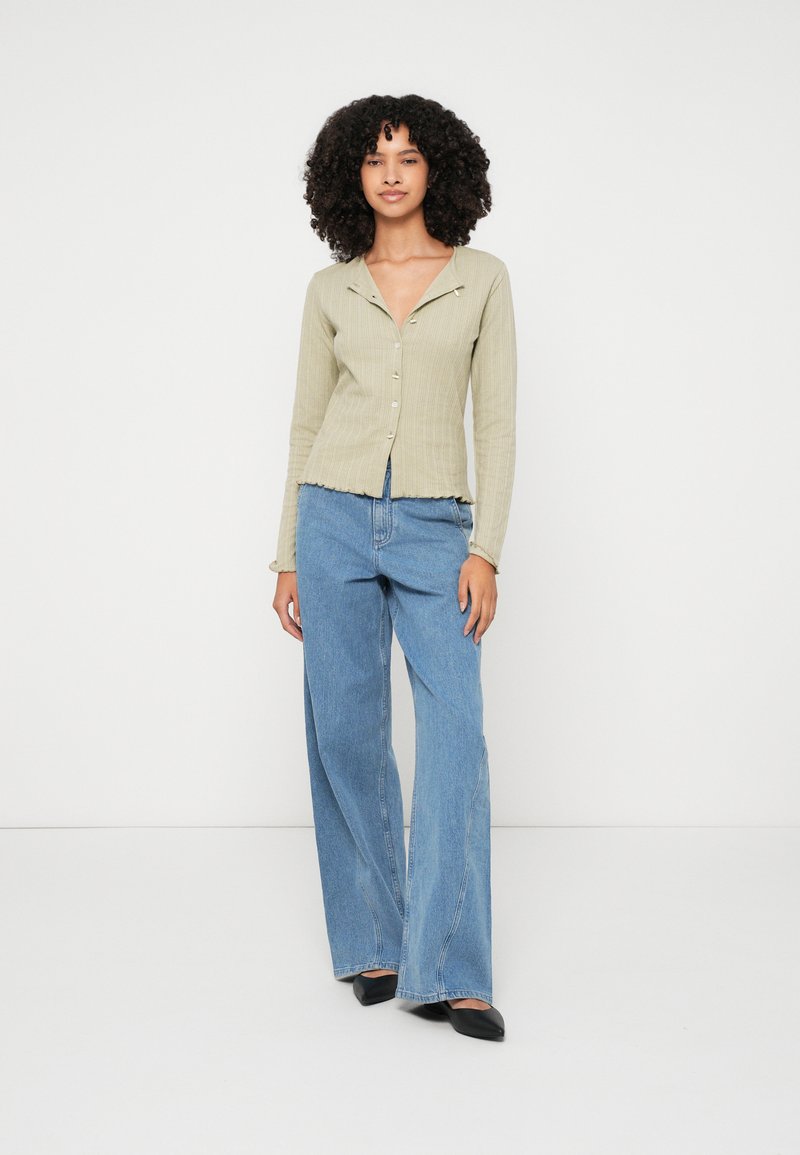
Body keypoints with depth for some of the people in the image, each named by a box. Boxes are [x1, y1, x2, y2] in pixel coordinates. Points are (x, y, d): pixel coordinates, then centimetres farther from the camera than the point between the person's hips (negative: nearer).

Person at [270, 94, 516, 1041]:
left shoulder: (481, 278, 5)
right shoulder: (329, 290, 8)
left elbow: (496, 421, 2)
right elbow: (307, 424, 11)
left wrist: (485, 549, -7)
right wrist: (288, 557, 7)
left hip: (434, 529, -1)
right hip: (336, 519, 1)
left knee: (456, 730, -11)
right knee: (346, 732, 3)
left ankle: (448, 972, -6)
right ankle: (374, 943, 17)